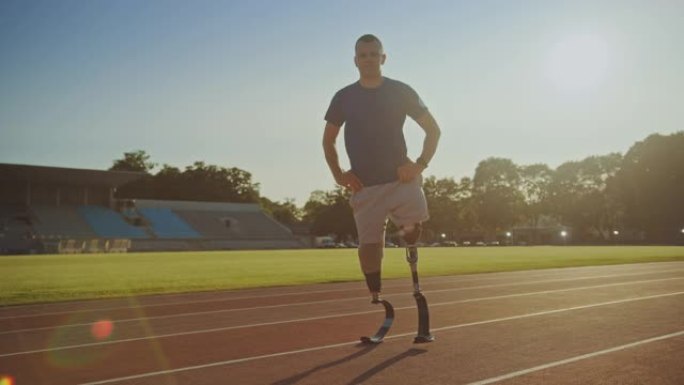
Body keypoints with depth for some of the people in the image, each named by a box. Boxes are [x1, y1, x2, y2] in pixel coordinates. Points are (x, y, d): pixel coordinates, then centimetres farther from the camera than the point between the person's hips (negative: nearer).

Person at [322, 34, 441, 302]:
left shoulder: (401, 92, 2)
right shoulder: (344, 97, 6)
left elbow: (433, 130, 5)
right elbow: (328, 141, 15)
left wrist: (420, 164, -9)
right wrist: (338, 174, 0)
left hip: (400, 178, -1)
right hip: (364, 185, 1)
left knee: (415, 224, -21)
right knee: (369, 244, -1)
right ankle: (375, 297, 15)